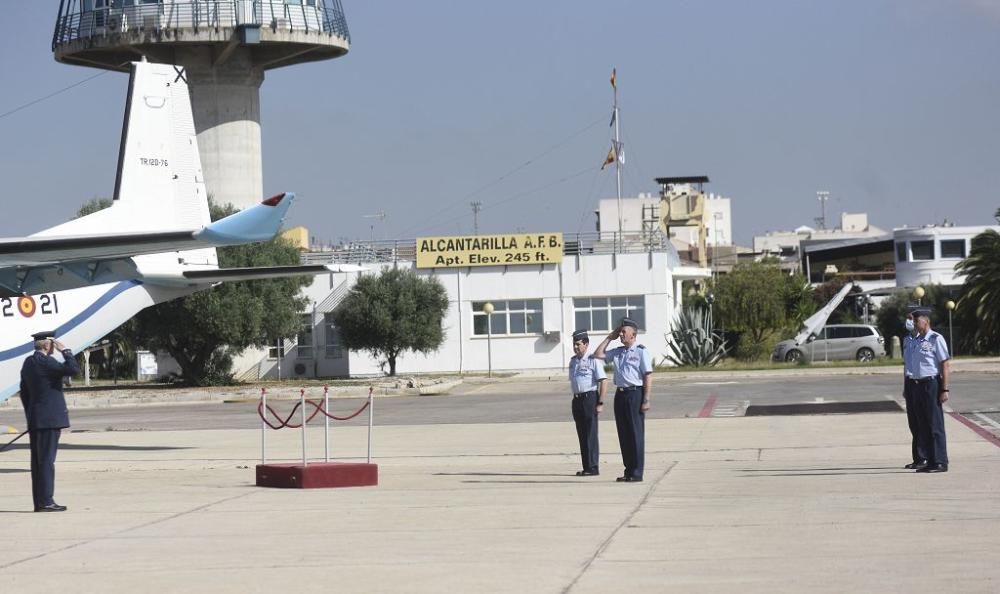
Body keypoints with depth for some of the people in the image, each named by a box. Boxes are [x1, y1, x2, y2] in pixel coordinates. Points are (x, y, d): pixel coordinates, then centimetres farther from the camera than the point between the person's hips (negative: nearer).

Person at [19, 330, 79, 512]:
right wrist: (65, 351, -10)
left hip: (35, 420, 9)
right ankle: (46, 501, -9)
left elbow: (24, 392, 18)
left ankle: (39, 501, 13)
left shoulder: (28, 362, 13)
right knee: (47, 459, -8)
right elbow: (73, 369, -23)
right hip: (49, 419, -9)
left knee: (38, 460, 10)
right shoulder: (46, 362, -15)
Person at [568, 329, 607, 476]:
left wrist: (600, 403, -17)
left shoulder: (593, 360, -10)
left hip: (589, 398, -8)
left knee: (590, 434, -6)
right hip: (577, 399, 8)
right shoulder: (573, 360, 14)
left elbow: (603, 381, -13)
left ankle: (593, 468, -2)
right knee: (581, 435, 10)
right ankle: (586, 467, 15)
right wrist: (575, 398, 14)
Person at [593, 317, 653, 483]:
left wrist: (646, 400, -16)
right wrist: (609, 338, 12)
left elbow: (648, 376, -10)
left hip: (635, 394, -7)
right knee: (623, 434, 9)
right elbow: (598, 355, 18)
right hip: (620, 394, 7)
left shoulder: (641, 351, -6)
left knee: (636, 434, -3)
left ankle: (636, 473, 0)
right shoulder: (618, 352, 14)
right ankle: (628, 471, 16)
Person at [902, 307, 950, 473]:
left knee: (935, 426, -6)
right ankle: (930, 461, 15)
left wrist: (945, 389, -15)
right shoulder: (913, 341, 15)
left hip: (931, 384, -8)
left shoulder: (936, 339, -7)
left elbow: (944, 366, -10)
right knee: (922, 426, 9)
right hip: (916, 385, 8)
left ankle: (940, 462, -5)